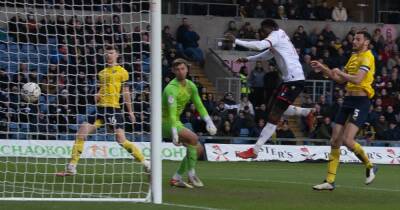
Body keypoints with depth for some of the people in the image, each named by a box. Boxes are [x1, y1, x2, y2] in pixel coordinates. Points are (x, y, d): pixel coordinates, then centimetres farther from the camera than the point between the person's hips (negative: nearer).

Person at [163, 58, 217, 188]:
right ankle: (192, 175, -18)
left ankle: (176, 178, 6)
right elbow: (172, 112, -32)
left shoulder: (191, 86, 4)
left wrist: (209, 121, -3)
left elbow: (199, 105, 11)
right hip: (166, 122, -9)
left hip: (177, 122, 9)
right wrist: (174, 133, -40)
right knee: (193, 138, -26)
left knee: (197, 148, 3)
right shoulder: (171, 88, -23)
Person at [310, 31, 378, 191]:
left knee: (347, 140, -19)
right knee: (335, 141, 2)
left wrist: (340, 72, -11)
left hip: (361, 102, -9)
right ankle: (330, 181, 6)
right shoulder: (353, 57, 18)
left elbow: (357, 79, -23)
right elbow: (340, 79, 25)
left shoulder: (367, 57, -10)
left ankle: (370, 167, 5)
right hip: (348, 100, 9)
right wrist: (323, 68, 17)